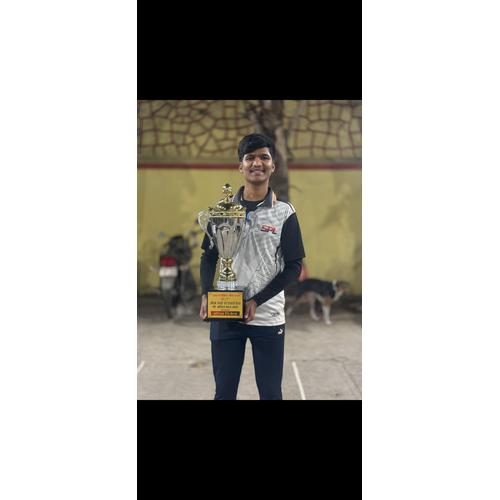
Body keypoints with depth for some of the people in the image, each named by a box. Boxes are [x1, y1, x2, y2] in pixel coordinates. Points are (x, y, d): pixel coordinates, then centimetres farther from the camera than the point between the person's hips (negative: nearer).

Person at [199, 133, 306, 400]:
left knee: (271, 392, 7)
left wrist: (257, 301, -11)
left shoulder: (284, 213, -1)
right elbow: (208, 255, 11)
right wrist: (206, 295, -6)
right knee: (224, 391, 9)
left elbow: (293, 266, -2)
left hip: (268, 316, -1)